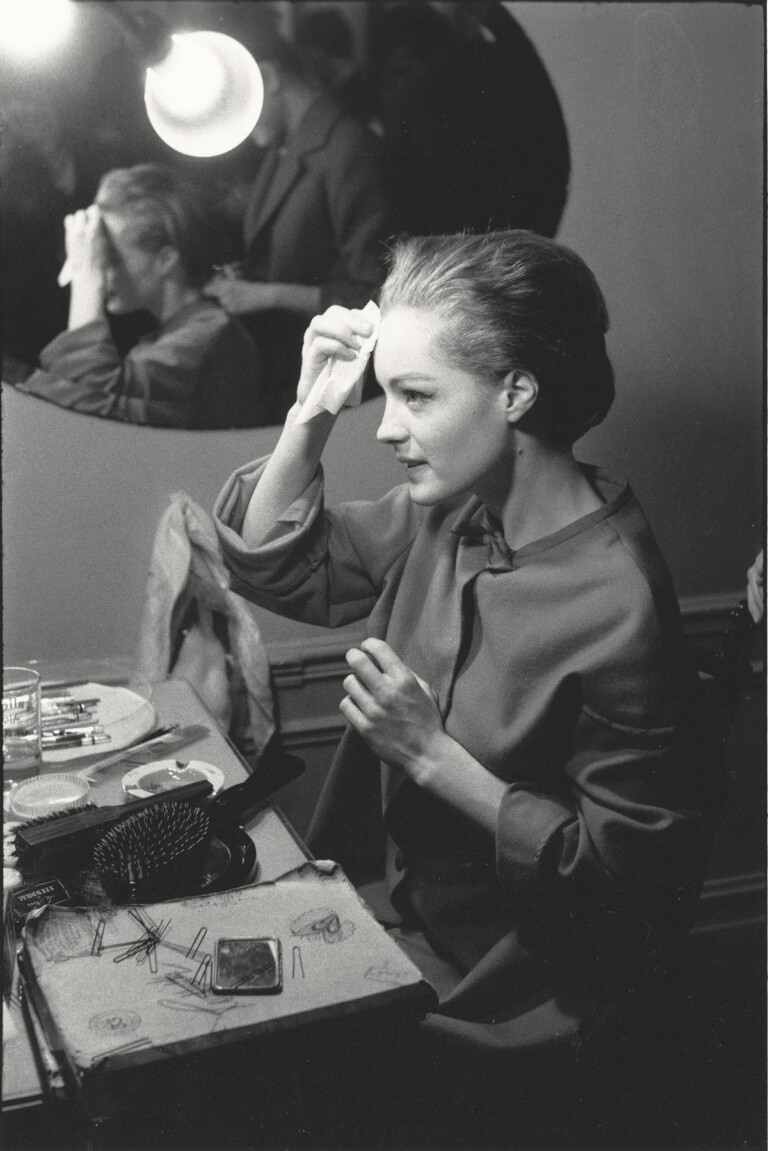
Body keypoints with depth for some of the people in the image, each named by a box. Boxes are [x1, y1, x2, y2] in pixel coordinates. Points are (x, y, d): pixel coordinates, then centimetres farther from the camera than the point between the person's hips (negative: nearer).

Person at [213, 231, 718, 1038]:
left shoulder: (613, 601, -27)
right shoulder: (450, 507, -7)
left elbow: (617, 865, -20)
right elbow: (274, 570, 5)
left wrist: (430, 752, -25)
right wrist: (312, 412, -10)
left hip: (508, 979, -6)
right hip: (393, 895, 6)